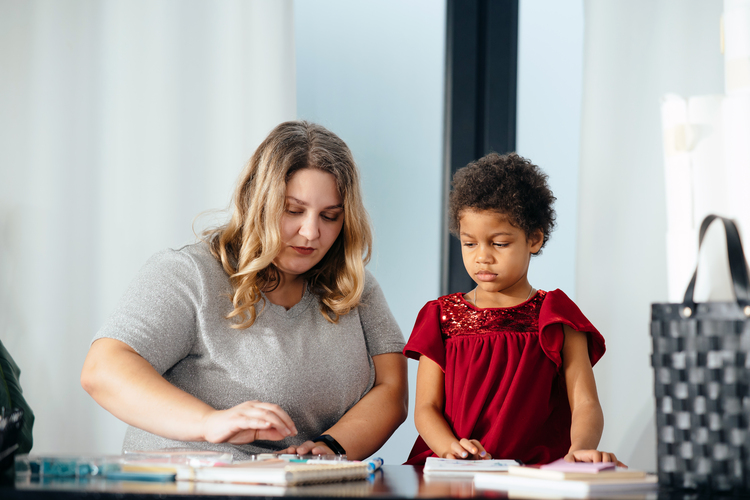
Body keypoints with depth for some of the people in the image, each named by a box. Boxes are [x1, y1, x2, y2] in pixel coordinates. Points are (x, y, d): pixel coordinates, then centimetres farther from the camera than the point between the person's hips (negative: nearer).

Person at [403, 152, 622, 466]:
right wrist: (451, 448, -17)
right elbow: (426, 407, 7)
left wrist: (578, 451, -25)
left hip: (537, 473, 0)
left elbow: (585, 404, -2)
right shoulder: (443, 316, 15)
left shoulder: (556, 317, 10)